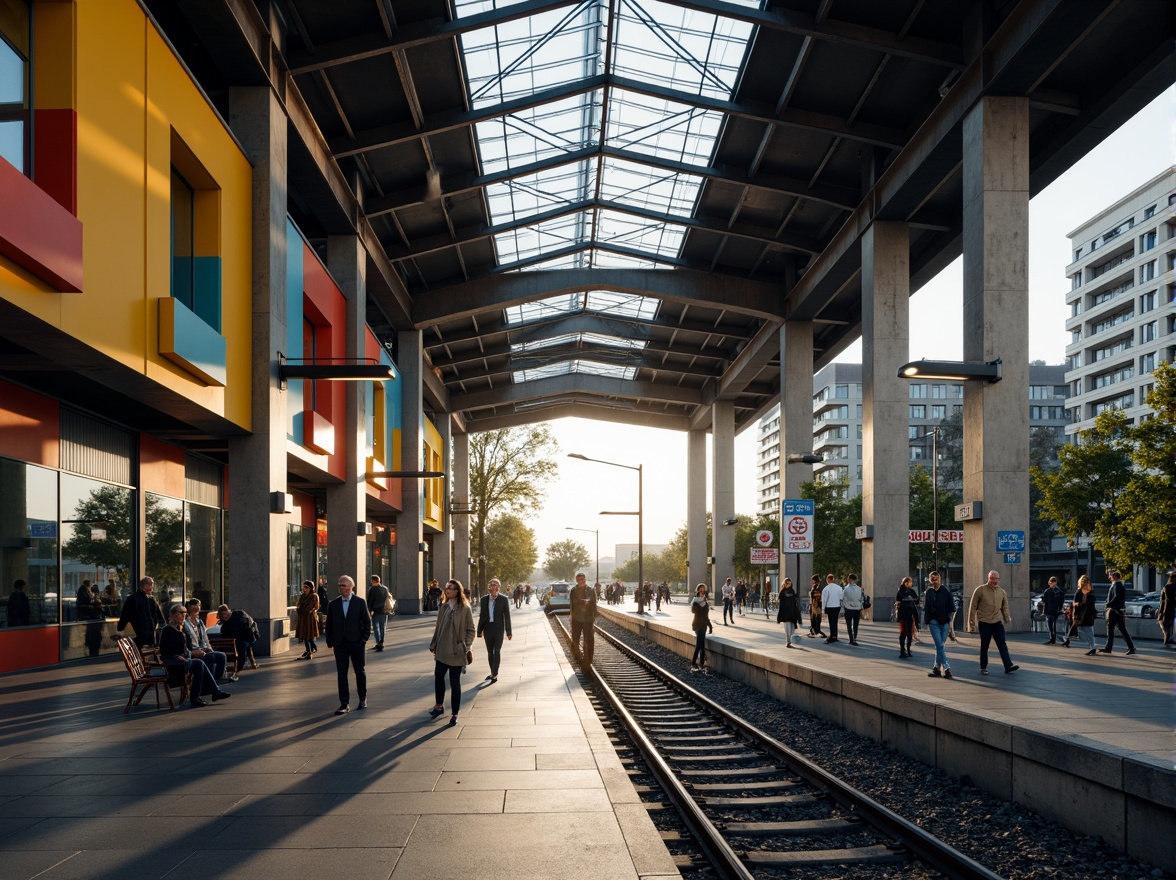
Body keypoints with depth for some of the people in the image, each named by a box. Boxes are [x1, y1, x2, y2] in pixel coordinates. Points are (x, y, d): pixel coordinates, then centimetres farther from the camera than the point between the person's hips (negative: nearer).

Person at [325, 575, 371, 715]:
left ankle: (363, 699, 26)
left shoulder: (360, 602, -1)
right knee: (342, 674, -1)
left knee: (360, 672, 9)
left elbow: (367, 622, -1)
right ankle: (344, 704, 2)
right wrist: (330, 641, 1)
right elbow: (329, 624, 8)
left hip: (356, 643, -2)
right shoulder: (333, 604, 5)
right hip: (340, 644, 2)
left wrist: (364, 639, -7)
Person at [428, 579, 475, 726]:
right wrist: (433, 644, 10)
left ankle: (455, 714, 13)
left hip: (456, 652, -5)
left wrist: (465, 647, -15)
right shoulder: (444, 607, 7)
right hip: (442, 651, 5)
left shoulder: (465, 609, -9)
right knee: (438, 676, 11)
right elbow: (438, 627, 13)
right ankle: (439, 705, 32)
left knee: (454, 682, 3)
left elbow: (471, 631, -7)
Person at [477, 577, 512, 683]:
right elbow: (481, 616, 7)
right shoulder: (484, 599, 3)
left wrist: (508, 631, -5)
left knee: (497, 651, -6)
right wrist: (479, 631, 6)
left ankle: (495, 674, -5)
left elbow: (507, 616, -4)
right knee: (490, 652, 11)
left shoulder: (503, 599, -6)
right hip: (488, 628, 4)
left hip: (499, 629, -4)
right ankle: (493, 673, 23)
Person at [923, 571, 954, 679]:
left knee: (940, 646, 3)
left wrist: (950, 620, -1)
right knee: (940, 646, -8)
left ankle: (936, 668, 12)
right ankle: (946, 668, -9)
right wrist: (927, 621, 5)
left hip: (944, 622, -1)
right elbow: (926, 608, 11)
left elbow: (952, 608, 4)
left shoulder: (946, 592, 0)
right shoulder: (929, 593, 7)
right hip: (934, 622, 1)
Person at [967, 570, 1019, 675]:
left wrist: (1007, 619, 12)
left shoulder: (1001, 592, 9)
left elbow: (1005, 607, 18)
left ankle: (1008, 666, -8)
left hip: (998, 622, 3)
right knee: (984, 646, 5)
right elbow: (973, 606, -1)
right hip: (984, 622, -3)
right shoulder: (980, 590, -4)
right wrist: (971, 622, -3)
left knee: (1002, 644, -4)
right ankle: (983, 668, 13)